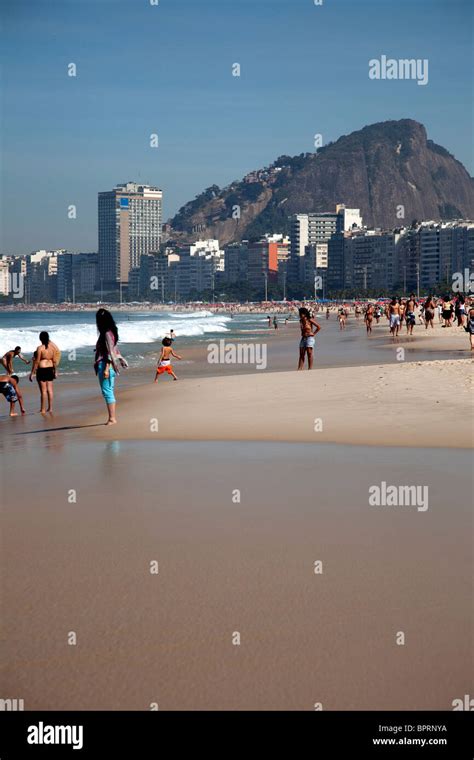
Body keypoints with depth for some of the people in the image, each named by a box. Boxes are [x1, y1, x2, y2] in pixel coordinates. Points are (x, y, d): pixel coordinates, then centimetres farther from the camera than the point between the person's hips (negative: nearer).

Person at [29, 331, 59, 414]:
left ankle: (43, 410, 3)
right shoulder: (52, 346, 2)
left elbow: (36, 362, -14)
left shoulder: (40, 348, -15)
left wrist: (32, 373, -8)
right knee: (49, 389, 10)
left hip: (42, 369, -6)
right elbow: (54, 360, 8)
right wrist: (55, 371, 18)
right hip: (50, 369, 6)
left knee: (43, 390, -2)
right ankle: (50, 408, 13)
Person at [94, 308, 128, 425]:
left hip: (105, 365, -10)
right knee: (109, 391, 11)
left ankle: (112, 419, -5)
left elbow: (109, 352, -19)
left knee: (107, 391, -6)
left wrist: (106, 368, -21)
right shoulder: (110, 333, 13)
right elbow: (115, 350, 19)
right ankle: (112, 418, 14)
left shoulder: (107, 334, -14)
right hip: (106, 365, 10)